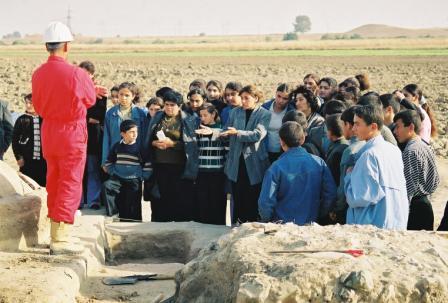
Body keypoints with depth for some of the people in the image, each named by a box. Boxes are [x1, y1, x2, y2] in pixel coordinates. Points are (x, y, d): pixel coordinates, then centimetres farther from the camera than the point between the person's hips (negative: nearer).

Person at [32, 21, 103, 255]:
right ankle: (60, 239, -5)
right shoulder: (76, 74, -18)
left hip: (48, 131, 6)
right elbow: (90, 100, -2)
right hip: (72, 132, -6)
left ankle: (57, 233, 23)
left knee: (54, 183, 15)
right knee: (70, 185, -1)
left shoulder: (38, 74, 0)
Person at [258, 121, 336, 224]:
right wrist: (318, 215, 12)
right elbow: (331, 194, -3)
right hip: (311, 224, 3)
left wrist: (266, 220, 4)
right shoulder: (319, 163, -4)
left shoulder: (276, 168, -14)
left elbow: (266, 202, -16)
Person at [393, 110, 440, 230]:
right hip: (426, 204, 10)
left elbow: (409, 185, -19)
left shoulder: (410, 151, -15)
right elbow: (436, 181, 17)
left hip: (414, 207, -10)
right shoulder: (426, 147, 13)